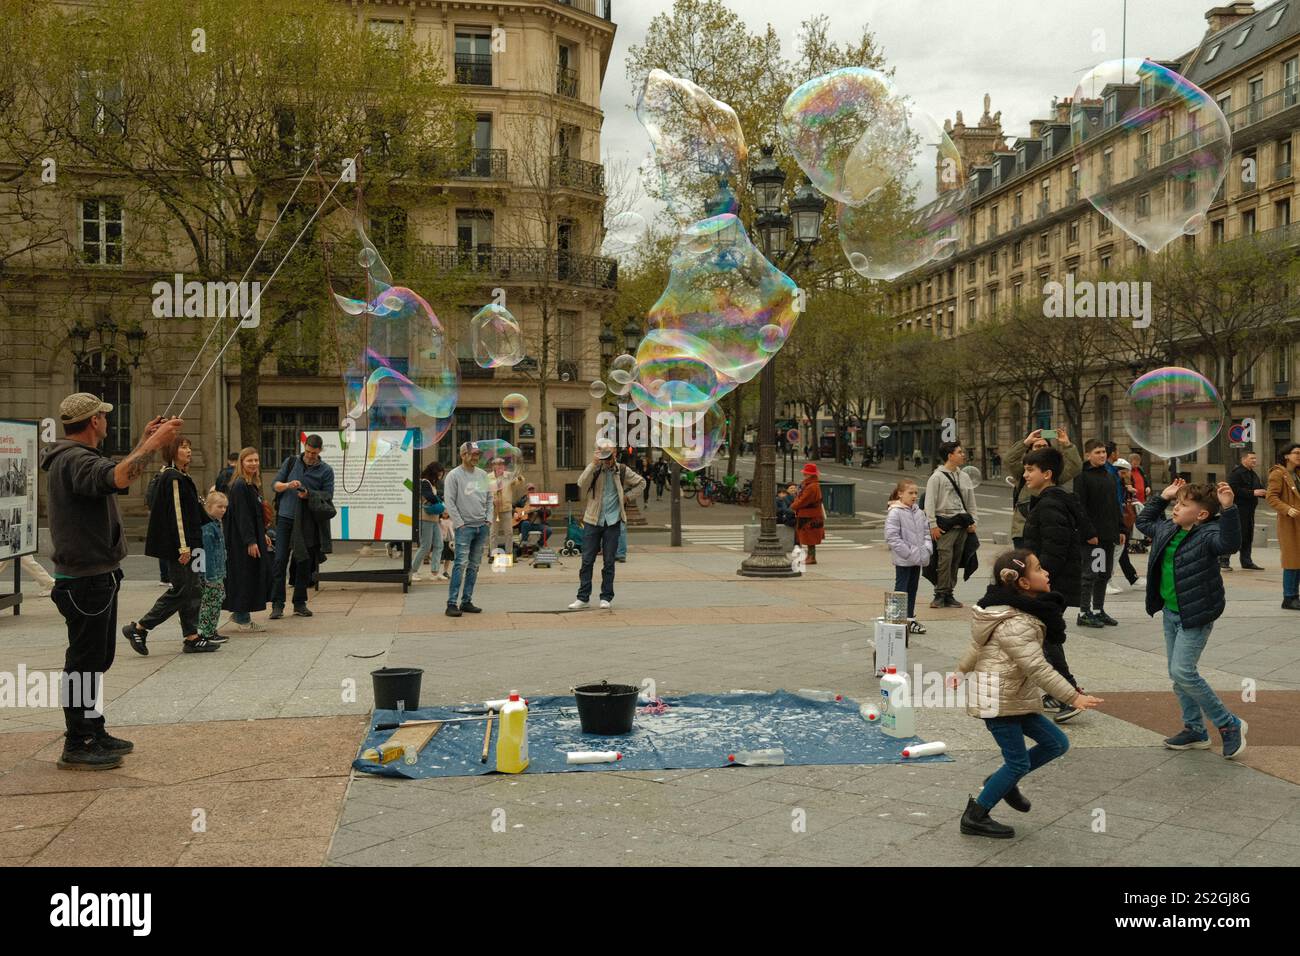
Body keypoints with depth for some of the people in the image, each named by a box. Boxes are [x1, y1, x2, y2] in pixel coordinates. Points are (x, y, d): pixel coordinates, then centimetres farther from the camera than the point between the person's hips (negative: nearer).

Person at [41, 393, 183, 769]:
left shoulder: (76, 457, 15)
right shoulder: (73, 461, -19)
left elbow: (117, 474, 30)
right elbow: (118, 478, -39)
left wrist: (144, 442, 27)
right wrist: (153, 444, -32)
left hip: (98, 579, 11)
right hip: (85, 580, -11)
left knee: (97, 660, 18)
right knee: (84, 662, -4)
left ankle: (94, 733, 29)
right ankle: (76, 747, 3)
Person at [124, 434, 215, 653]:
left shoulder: (181, 477, 16)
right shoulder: (173, 478, -15)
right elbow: (176, 513, -19)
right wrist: (183, 546, -21)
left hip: (186, 543, 10)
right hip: (177, 543, -10)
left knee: (193, 589, 10)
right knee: (181, 590, -6)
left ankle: (191, 637, 12)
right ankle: (138, 628, 1)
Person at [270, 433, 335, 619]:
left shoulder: (326, 471, 4)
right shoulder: (291, 462, 8)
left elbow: (327, 495, -2)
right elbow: (275, 484, 6)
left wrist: (308, 495, -19)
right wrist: (288, 485, -15)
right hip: (285, 517, 0)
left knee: (304, 562, 5)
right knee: (280, 560, -5)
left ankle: (300, 603, 15)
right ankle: (277, 604, -3)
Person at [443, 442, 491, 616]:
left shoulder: (482, 475, 12)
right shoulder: (454, 475, -5)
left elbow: (490, 498, 18)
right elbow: (449, 502, -8)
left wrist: (489, 519, 6)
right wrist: (460, 523, -12)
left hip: (483, 527, 6)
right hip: (465, 527, -6)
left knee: (474, 566, 7)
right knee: (461, 564, -13)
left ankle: (467, 601, 12)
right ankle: (452, 603, -13)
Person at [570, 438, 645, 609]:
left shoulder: (621, 470, 4)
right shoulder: (593, 470, 1)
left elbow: (640, 482, 18)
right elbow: (581, 484, -18)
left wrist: (626, 494, 6)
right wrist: (593, 465, -24)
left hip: (613, 521, 0)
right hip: (592, 521, 0)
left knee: (609, 561, 4)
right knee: (587, 560, -1)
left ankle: (606, 597, 12)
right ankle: (583, 598, 5)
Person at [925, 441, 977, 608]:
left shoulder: (964, 477, 15)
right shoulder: (937, 477, -5)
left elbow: (971, 502, 20)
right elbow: (930, 503, -8)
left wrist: (973, 521, 11)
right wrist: (933, 525, -13)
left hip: (962, 524, 6)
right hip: (945, 524, -6)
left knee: (956, 560, 7)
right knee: (945, 558, -13)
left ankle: (949, 594, 14)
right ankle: (940, 594, -5)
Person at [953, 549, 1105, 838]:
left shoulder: (1018, 611, 8)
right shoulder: (1016, 624, -24)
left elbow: (978, 644, 18)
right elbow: (1037, 668, -28)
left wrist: (961, 671, 29)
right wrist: (1073, 697, -28)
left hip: (1015, 697, 10)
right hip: (998, 700, -10)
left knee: (1056, 743, 10)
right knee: (1018, 762, -3)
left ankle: (1004, 781, 26)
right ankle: (975, 817, 9)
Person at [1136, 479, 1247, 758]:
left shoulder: (1207, 535, -18)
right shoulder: (1168, 530, 6)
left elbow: (1230, 543, -40)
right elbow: (1143, 521, 25)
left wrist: (1228, 509, -49)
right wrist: (1161, 497, 16)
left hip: (1196, 615, -9)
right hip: (1171, 612, 9)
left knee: (1182, 672, -14)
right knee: (1177, 674, 13)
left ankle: (1229, 725, 2)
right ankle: (1194, 729, 26)